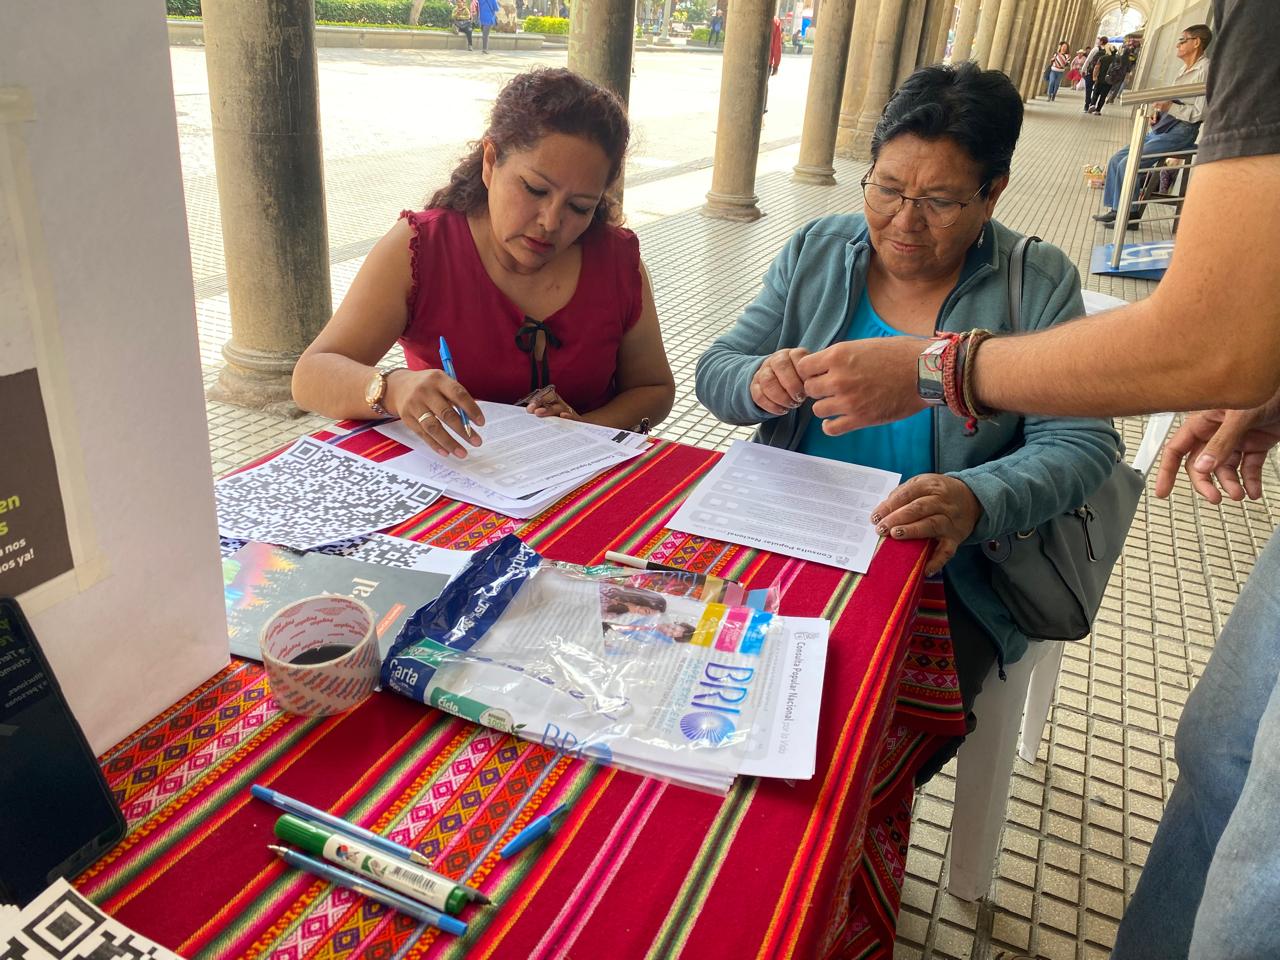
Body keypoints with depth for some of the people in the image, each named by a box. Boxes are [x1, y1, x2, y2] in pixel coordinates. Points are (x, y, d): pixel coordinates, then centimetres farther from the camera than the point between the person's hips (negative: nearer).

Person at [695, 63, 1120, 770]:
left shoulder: (1039, 285, -2)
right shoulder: (817, 251, 5)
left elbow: (1080, 444, -9)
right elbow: (715, 371, 6)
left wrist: (977, 500, -29)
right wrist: (760, 382, -19)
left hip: (946, 573, -2)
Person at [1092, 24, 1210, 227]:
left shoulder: (1204, 69, -11)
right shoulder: (1185, 69, 18)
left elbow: (1199, 113, -17)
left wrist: (1169, 107, -23)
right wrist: (1159, 113, 9)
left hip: (1180, 131, -10)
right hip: (1163, 128, 10)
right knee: (1116, 159, 0)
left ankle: (1127, 214, -9)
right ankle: (1113, 208, 4)